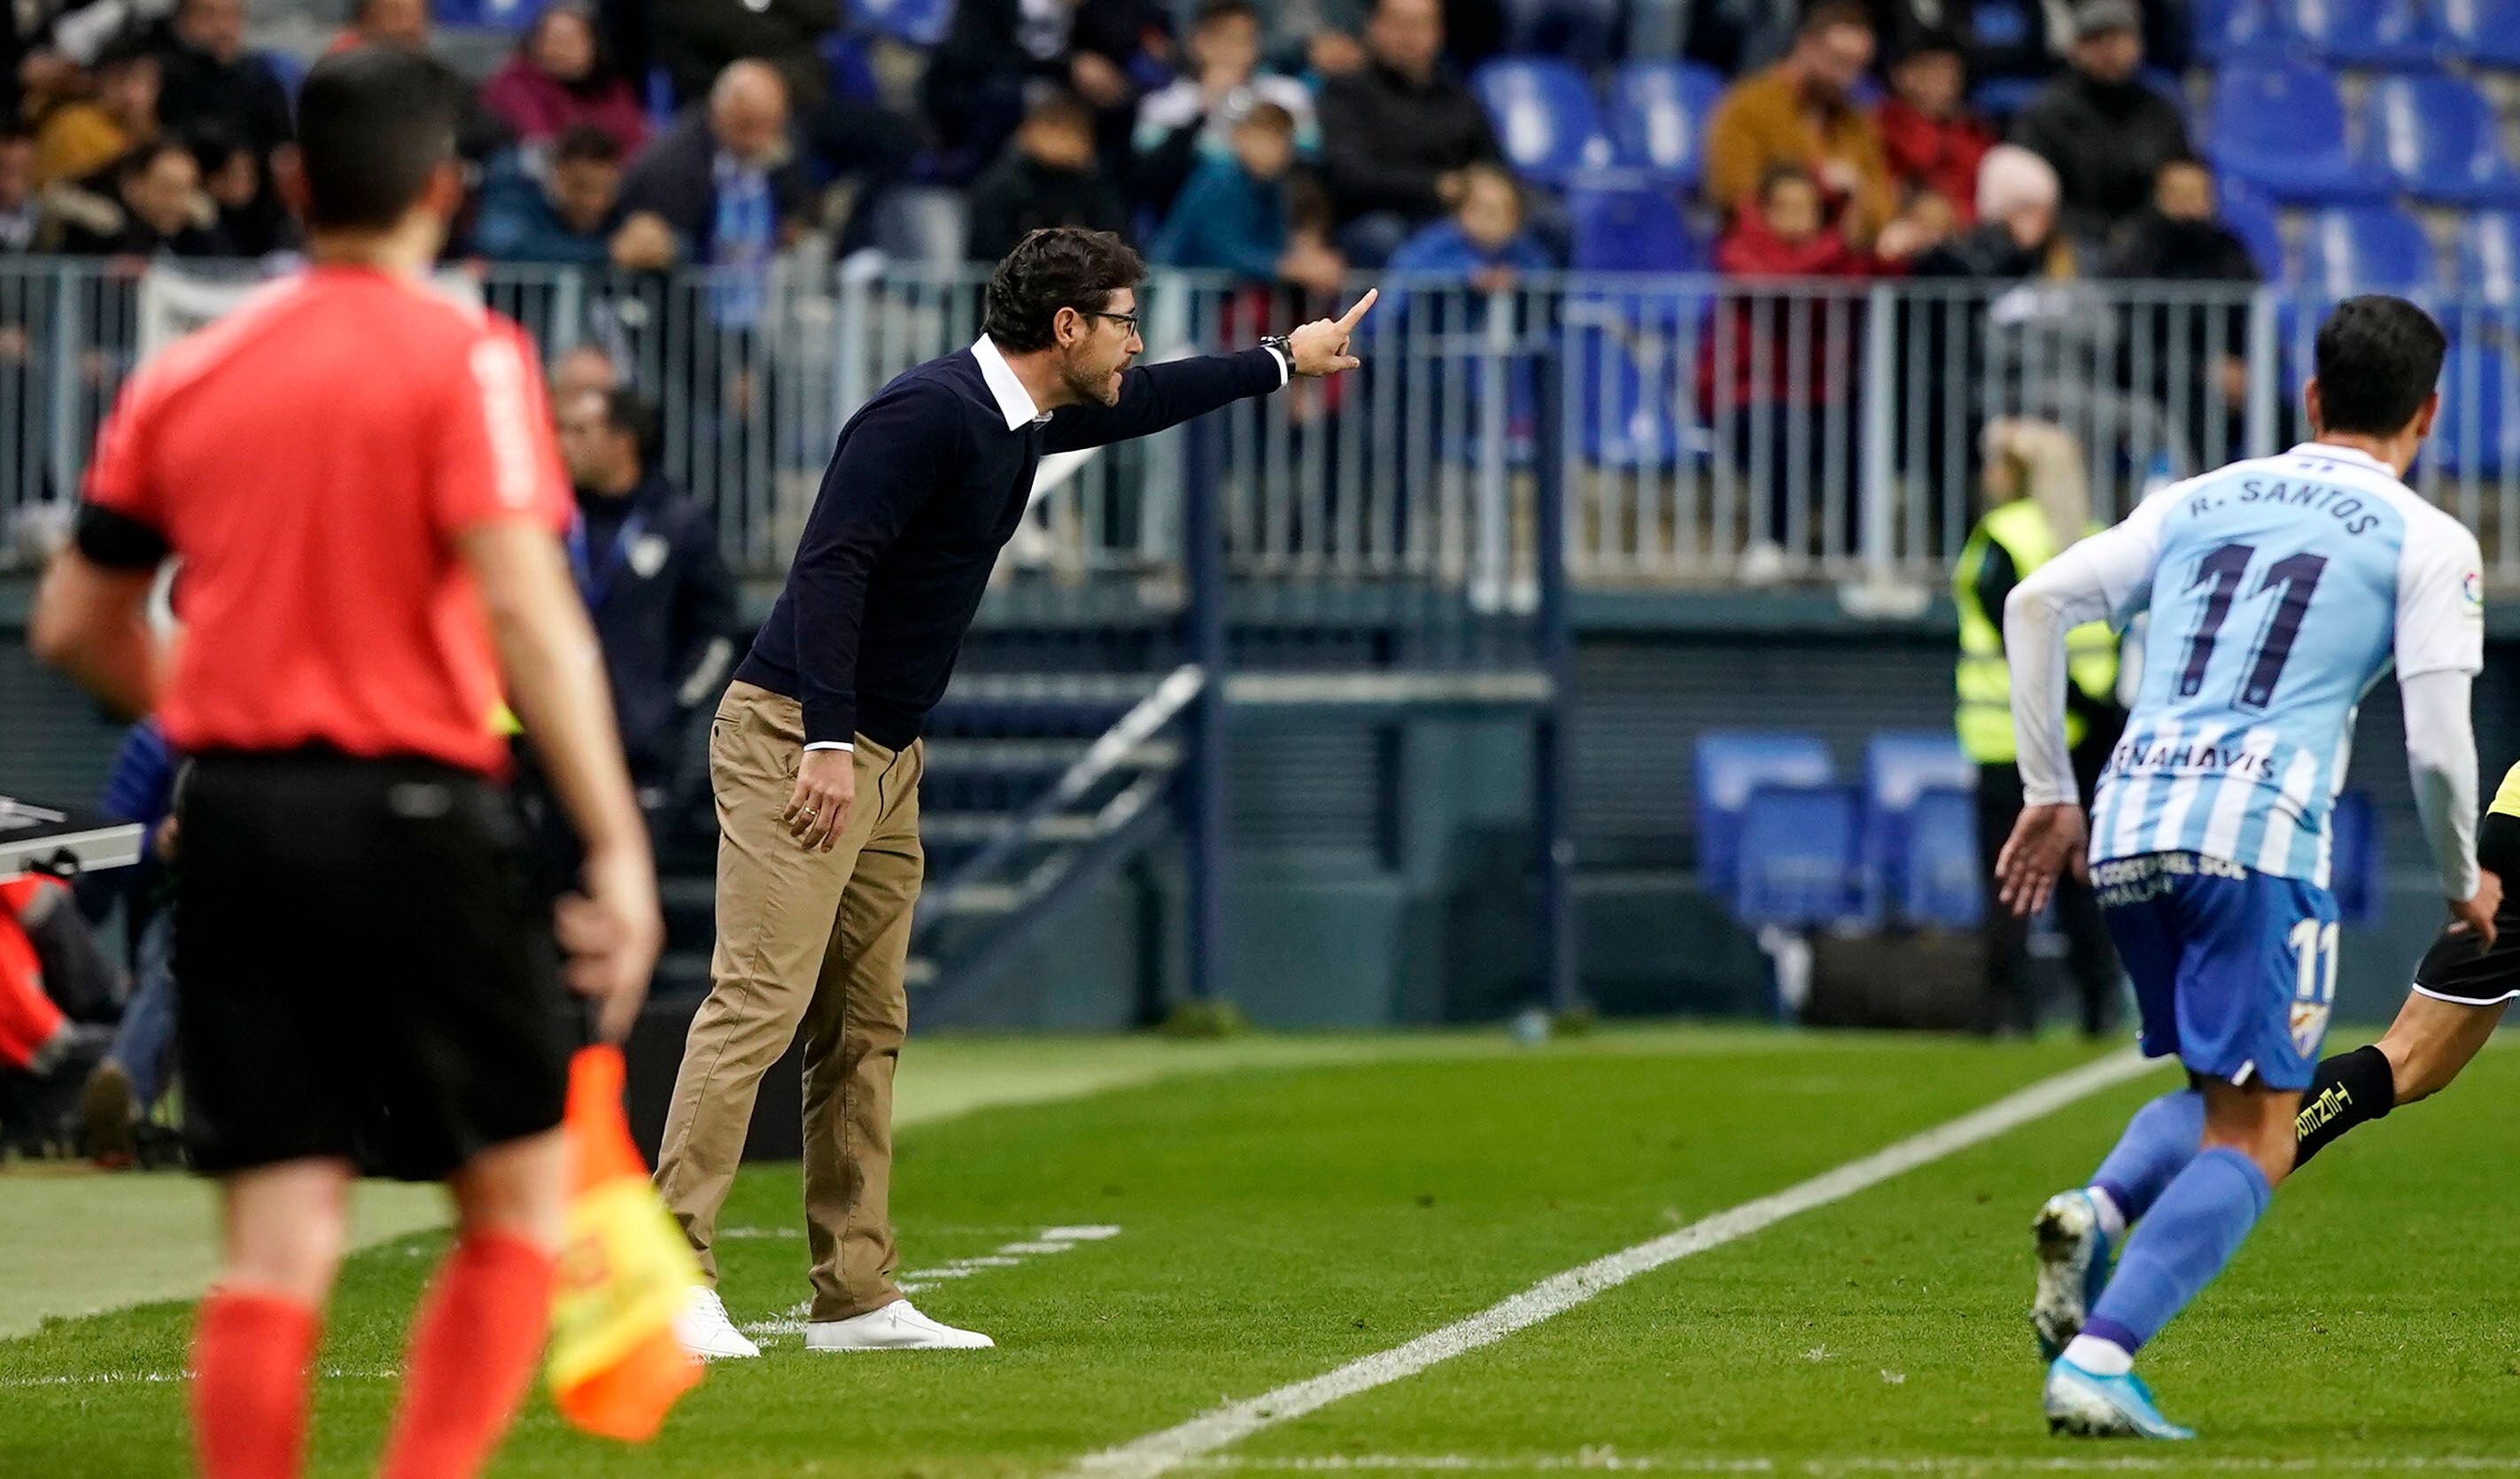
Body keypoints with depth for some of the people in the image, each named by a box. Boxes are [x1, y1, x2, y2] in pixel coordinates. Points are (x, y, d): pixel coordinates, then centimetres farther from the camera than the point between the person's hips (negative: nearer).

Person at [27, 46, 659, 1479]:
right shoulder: (462, 357, -5)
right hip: (414, 812, -4)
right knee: (522, 1192, 10)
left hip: (235, 821, 4)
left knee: (277, 1244, 3)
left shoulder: (186, 375, 9)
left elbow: (75, 626, 15)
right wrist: (619, 845, -17)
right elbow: (526, 607, -16)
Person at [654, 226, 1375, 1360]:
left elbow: (1144, 403, 34)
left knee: (865, 1029, 8)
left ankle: (854, 1297, 10)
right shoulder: (930, 414, -17)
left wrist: (1283, 362, 47)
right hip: (796, 740, -10)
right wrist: (828, 743, -30)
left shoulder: (1020, 418, 13)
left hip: (885, 757, 10)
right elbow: (830, 564, -24)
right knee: (761, 1000, -16)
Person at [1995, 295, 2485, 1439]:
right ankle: (2099, 1358, -19)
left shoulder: (2202, 500, 21)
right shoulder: (2427, 541, 7)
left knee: (2221, 1094, 22)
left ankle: (2099, 1211, -9)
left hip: (2126, 828, 5)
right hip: (2257, 830, -5)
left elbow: (2036, 603, 14)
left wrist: (2048, 792, 19)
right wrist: (2464, 884, 18)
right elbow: (2437, 743, 0)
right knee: (2253, 1140, -1)